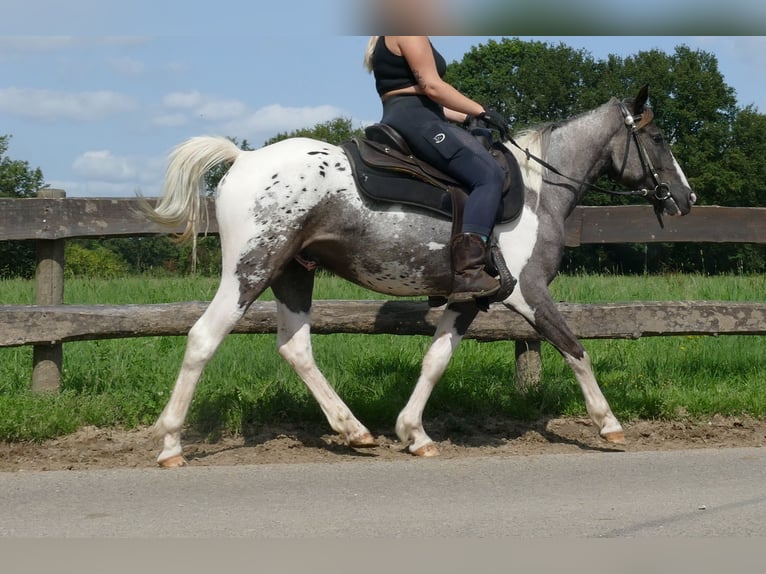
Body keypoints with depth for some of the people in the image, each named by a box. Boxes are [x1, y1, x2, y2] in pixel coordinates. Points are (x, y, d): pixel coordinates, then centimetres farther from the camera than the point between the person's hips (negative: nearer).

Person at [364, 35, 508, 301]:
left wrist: (465, 117, 22)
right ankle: (467, 271, -35)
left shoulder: (387, 41, 26)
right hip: (416, 120, -11)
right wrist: (480, 111, -9)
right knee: (489, 176, -22)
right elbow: (431, 86, -15)